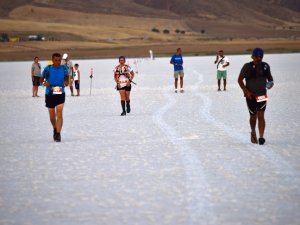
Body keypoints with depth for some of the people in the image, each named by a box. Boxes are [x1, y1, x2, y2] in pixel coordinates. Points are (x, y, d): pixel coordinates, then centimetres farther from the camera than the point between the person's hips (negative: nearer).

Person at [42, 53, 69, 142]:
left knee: (59, 114, -13)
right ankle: (55, 128, 38)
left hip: (60, 94, 0)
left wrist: (66, 82, -12)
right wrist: (45, 83, -21)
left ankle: (58, 134, -12)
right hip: (49, 94, 0)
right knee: (52, 116, 10)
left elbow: (67, 78, 12)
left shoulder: (64, 68, -1)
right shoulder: (48, 69, -6)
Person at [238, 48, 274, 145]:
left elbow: (269, 77, 18)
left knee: (261, 116, -11)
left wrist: (270, 83, -5)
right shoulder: (247, 66, -7)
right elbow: (240, 79, -3)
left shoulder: (265, 66, 2)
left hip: (262, 95, 1)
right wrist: (246, 91, -12)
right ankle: (253, 133, 37)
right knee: (253, 116, 11)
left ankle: (261, 137, -13)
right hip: (251, 95, -1)